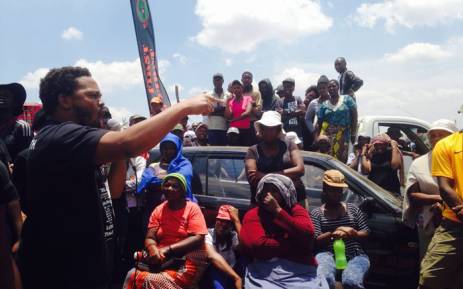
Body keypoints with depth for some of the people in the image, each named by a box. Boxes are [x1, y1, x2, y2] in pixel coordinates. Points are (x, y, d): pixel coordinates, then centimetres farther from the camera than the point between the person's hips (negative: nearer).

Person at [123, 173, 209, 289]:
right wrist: (153, 249, -20)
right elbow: (149, 238, 5)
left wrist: (168, 249, -19)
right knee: (132, 276, -19)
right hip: (161, 260, 5)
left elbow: (198, 238, -12)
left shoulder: (192, 208, -2)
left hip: (187, 262, -4)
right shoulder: (158, 210, 11)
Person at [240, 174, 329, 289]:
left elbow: (307, 235, -7)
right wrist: (293, 246, -4)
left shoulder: (296, 210, 10)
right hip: (264, 272, -1)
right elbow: (257, 245, -10)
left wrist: (278, 211, -8)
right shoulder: (253, 215, 5)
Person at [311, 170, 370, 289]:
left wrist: (354, 234, -8)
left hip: (355, 256, 2)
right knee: (324, 279, -36)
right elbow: (315, 241, 0)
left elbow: (366, 232, 15)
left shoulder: (353, 208, 18)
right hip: (328, 255, -1)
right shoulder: (317, 213, 10)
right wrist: (331, 234, -19)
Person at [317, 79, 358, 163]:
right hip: (327, 135, 1)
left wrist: (353, 134, -3)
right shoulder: (324, 104, 10)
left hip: (343, 135, -1)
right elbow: (319, 122, 10)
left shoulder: (347, 99, 5)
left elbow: (354, 117, 2)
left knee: (341, 159, -2)